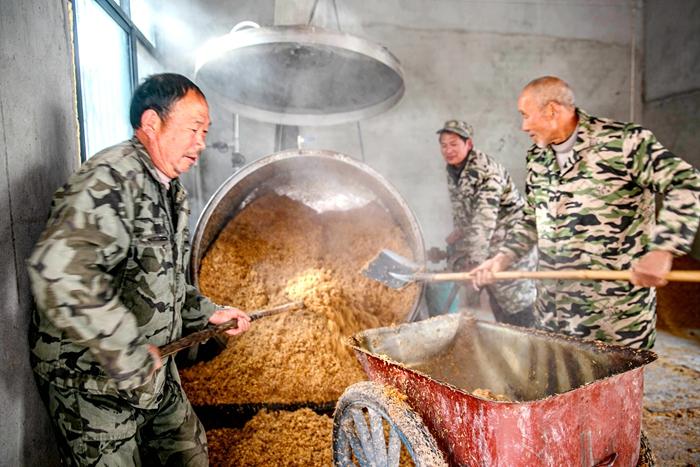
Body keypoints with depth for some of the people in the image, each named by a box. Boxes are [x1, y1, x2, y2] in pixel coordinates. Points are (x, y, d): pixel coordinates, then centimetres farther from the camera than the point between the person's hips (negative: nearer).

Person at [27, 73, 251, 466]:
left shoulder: (173, 194, 9)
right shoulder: (110, 180, -23)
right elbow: (58, 271, -39)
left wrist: (207, 313, 9)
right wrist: (126, 353, -31)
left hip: (154, 374, 9)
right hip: (93, 381, -9)